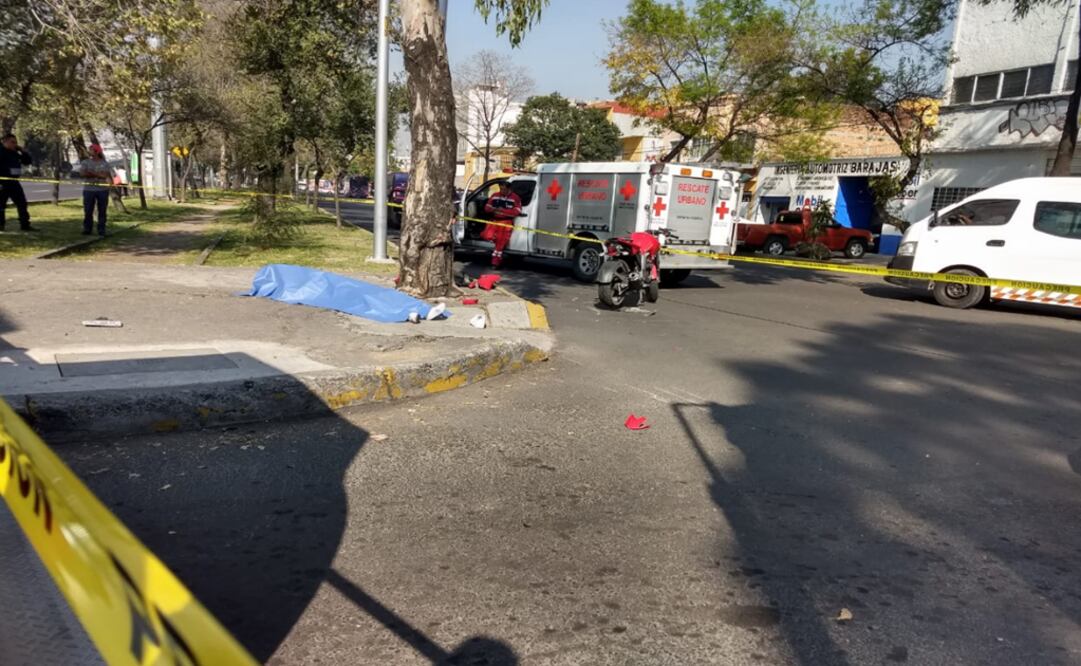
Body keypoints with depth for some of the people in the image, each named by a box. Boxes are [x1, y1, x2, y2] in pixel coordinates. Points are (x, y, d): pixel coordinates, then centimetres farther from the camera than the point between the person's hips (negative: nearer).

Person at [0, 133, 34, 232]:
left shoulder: (15, 153, 14)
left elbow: (27, 162, 19)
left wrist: (22, 151, 6)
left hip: (14, 182, 8)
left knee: (22, 203, 5)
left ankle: (25, 225, 9)